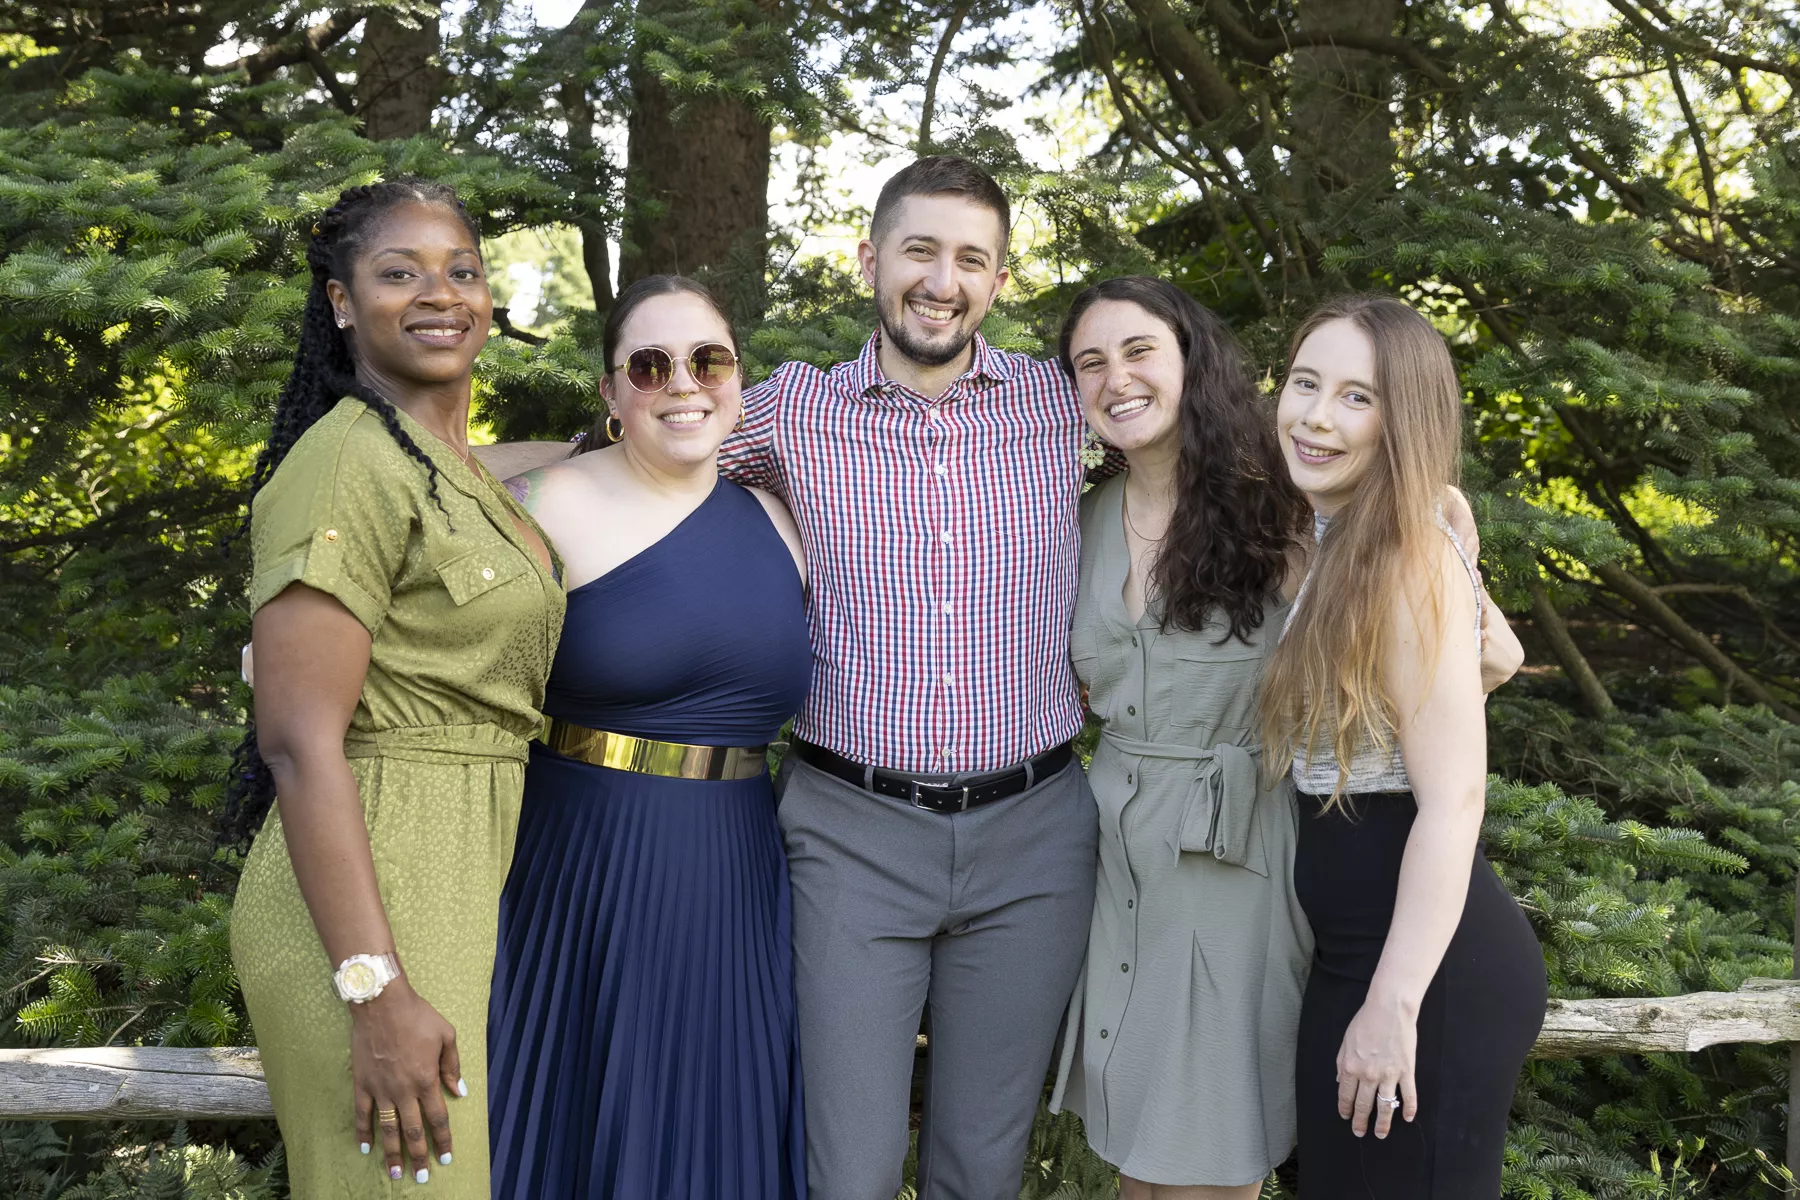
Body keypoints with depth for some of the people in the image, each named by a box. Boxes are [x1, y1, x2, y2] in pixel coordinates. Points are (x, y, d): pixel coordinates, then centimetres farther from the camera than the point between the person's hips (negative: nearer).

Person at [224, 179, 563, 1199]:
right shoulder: (349, 463, -16)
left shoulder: (459, 469, 14)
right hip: (368, 895, -9)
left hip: (467, 881, 10)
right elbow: (301, 743, -22)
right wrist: (378, 990, -25)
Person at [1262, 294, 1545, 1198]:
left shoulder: (1412, 559, -17)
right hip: (1349, 951, 9)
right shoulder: (1330, 554, 10)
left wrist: (1394, 1003, -23)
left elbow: (1454, 799, -21)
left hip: (1426, 962, -9)